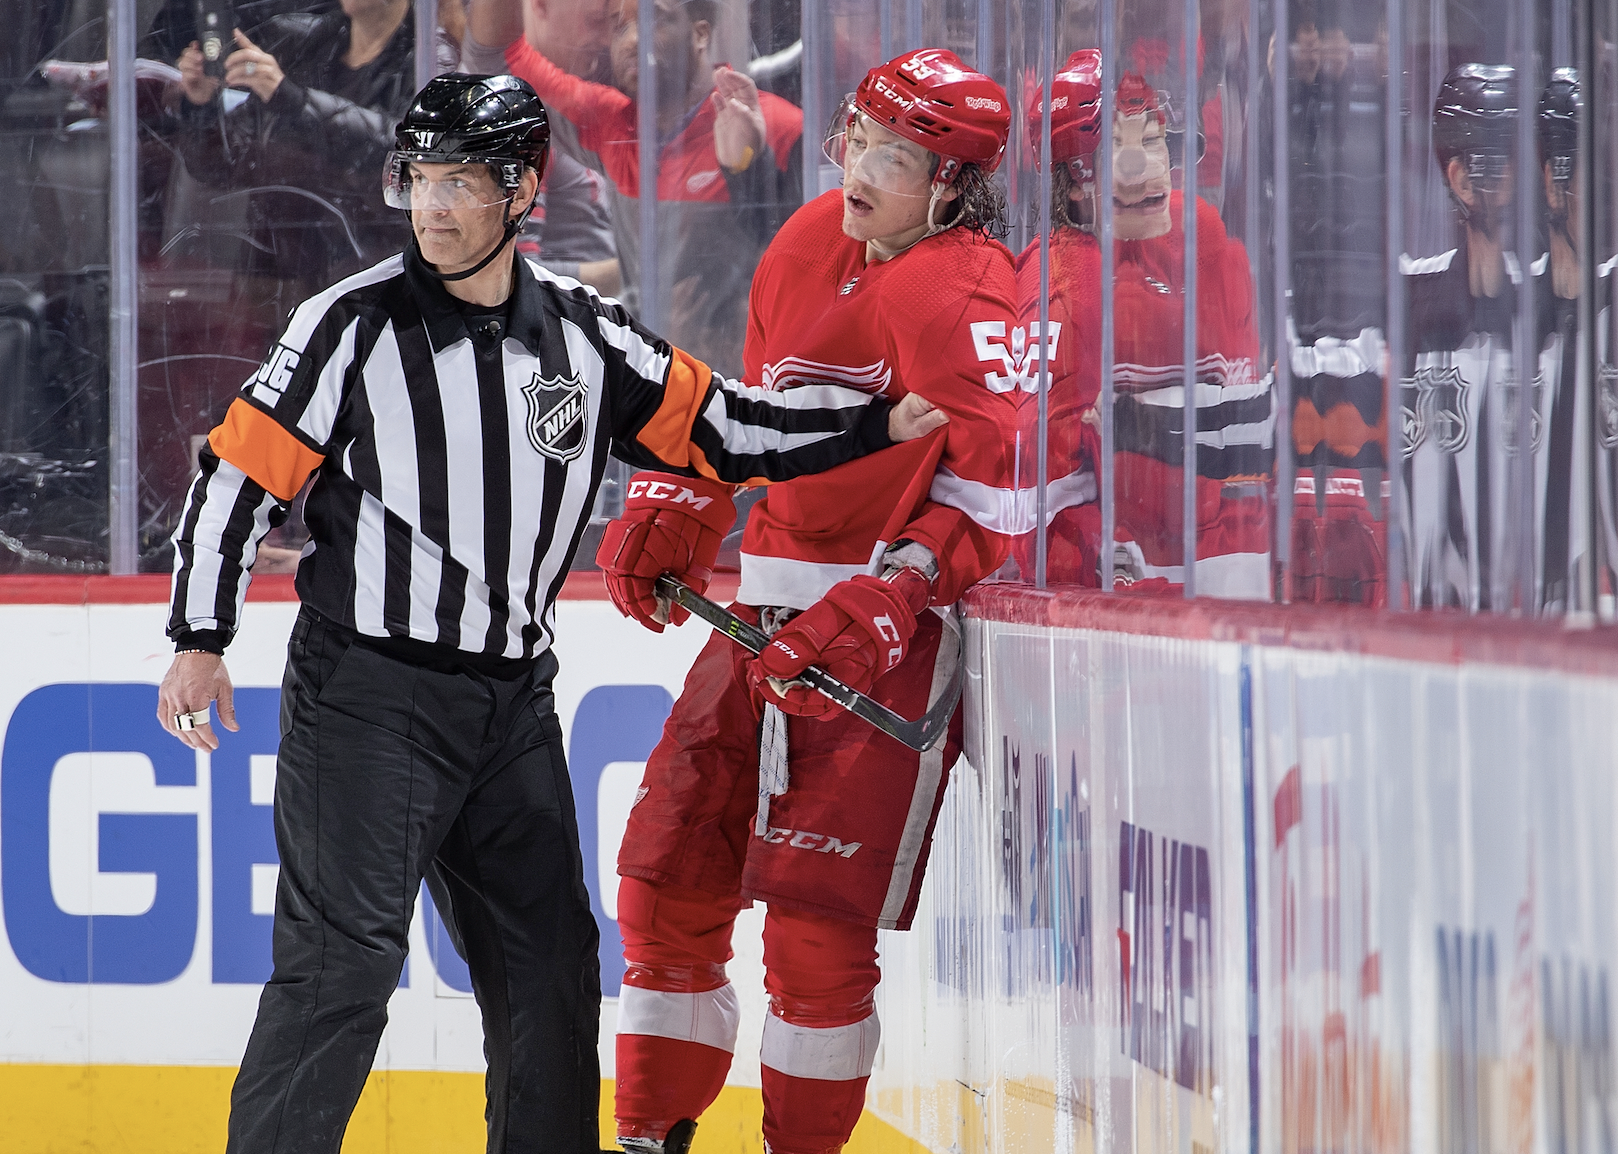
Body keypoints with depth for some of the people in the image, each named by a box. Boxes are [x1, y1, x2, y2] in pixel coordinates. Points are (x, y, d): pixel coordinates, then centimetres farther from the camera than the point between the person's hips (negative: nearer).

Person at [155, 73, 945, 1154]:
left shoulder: (586, 333, 5)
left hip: (514, 701, 5)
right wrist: (201, 640, -12)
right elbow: (242, 471, -6)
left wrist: (881, 423, 3)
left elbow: (717, 427, 12)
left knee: (551, 962, 9)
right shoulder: (355, 323, -7)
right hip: (367, 691, -5)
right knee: (343, 958, -13)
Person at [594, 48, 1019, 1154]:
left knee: (817, 910, -10)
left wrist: (883, 605, -34)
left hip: (889, 623, -8)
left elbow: (994, 478, -26)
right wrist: (667, 518, 18)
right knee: (672, 867, 10)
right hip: (773, 605, 8)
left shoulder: (957, 288, -17)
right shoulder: (811, 243, 9)